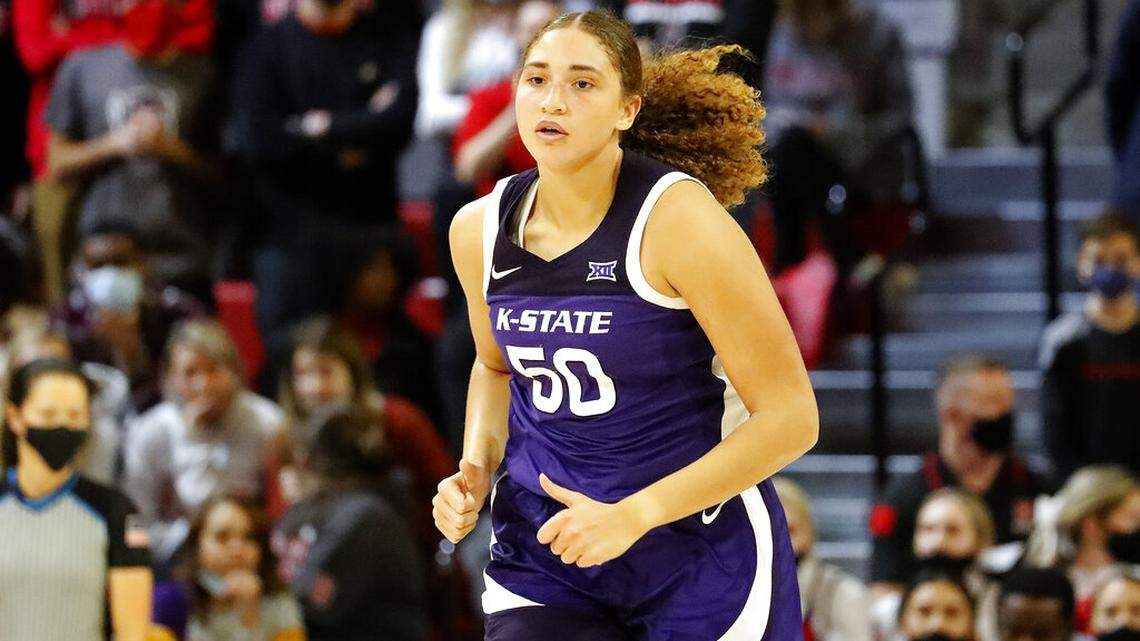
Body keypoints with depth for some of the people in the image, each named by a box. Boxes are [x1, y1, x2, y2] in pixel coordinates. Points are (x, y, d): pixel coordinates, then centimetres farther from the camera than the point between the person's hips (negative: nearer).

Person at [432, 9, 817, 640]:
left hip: (700, 551, -4)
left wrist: (633, 515, -23)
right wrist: (475, 470, 0)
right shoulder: (479, 230, -2)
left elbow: (790, 416, -17)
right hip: (543, 545, 4)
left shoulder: (678, 220, -19)